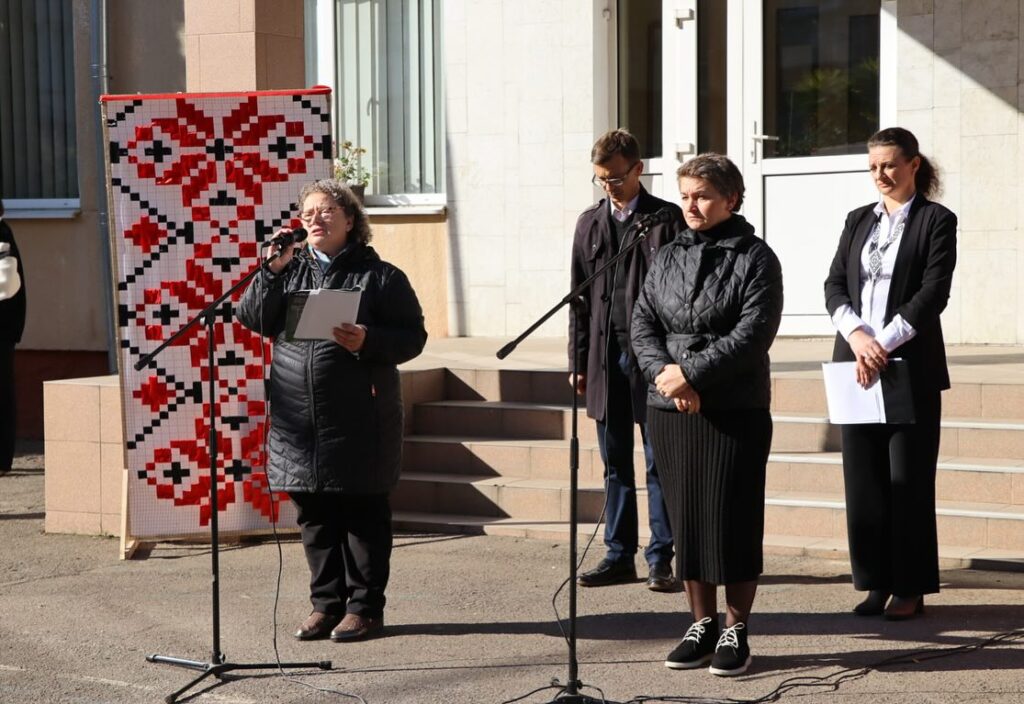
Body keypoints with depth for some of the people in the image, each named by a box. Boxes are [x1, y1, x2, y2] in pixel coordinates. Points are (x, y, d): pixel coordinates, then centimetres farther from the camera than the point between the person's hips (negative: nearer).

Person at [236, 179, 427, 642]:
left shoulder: (378, 275, 0)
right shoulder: (290, 270, 14)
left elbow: (413, 337, -4)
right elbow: (252, 317, 3)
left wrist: (367, 342, -20)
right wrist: (273, 268, -7)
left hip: (359, 421, -4)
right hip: (299, 422, 5)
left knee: (363, 516, 3)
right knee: (315, 517, 11)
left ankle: (365, 607, 12)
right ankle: (326, 604, 21)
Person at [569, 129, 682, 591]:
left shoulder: (667, 219, -1)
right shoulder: (590, 223, 12)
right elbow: (580, 297, 13)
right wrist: (579, 362, 8)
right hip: (606, 356, 4)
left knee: (659, 461, 1)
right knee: (615, 462, 9)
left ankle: (660, 558, 6)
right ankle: (619, 556, 16)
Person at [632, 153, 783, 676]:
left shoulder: (754, 258, -3)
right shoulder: (668, 258, 12)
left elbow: (753, 333, -13)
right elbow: (642, 324, 6)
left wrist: (691, 373, -17)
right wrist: (665, 375, -11)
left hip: (735, 411, -5)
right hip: (669, 410, 5)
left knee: (733, 520, -1)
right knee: (685, 516, 8)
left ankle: (736, 632, 9)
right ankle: (702, 625, 20)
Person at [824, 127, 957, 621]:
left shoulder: (937, 221, 0)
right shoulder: (858, 220, 14)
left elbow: (933, 293, -10)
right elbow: (834, 284, 6)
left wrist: (884, 344, -17)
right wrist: (856, 334, -12)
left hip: (910, 367, -4)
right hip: (855, 365, 5)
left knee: (908, 479, 0)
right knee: (863, 477, 5)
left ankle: (910, 588, 8)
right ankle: (877, 583, 13)